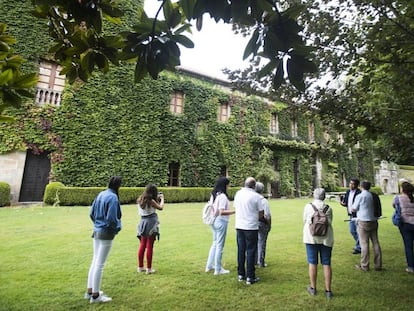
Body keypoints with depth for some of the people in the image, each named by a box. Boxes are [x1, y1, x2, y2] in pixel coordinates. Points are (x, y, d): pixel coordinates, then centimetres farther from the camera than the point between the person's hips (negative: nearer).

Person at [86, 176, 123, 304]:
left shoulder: (101, 194, 5)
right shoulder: (113, 197, -20)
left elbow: (91, 213, 10)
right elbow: (111, 218, -21)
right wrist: (118, 228, -3)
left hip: (97, 231, 8)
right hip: (106, 233, -8)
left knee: (95, 261, 18)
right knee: (100, 264, 3)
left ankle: (90, 291, 31)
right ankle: (95, 295, 16)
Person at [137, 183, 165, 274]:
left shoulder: (140, 200, 3)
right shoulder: (151, 201, -17)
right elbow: (160, 207, -9)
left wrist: (157, 199, 14)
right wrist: (162, 199, 6)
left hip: (142, 223, 7)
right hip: (151, 223, -7)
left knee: (142, 245, 17)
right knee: (149, 246, 3)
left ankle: (140, 267, 27)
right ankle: (149, 269, 12)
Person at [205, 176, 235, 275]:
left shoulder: (213, 195, 7)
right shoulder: (223, 196, -19)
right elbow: (221, 212, -24)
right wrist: (234, 211, -23)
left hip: (214, 221, 9)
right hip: (221, 222, -9)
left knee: (215, 243, 22)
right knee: (220, 246, 5)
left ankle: (209, 265, 32)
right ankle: (218, 269, 18)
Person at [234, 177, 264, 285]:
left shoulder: (238, 193, 2)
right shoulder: (256, 196, -12)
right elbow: (261, 214, -8)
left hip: (239, 226, 5)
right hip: (251, 227, -5)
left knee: (241, 250, 14)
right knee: (250, 251, 5)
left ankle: (241, 274, 25)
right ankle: (250, 277, 12)